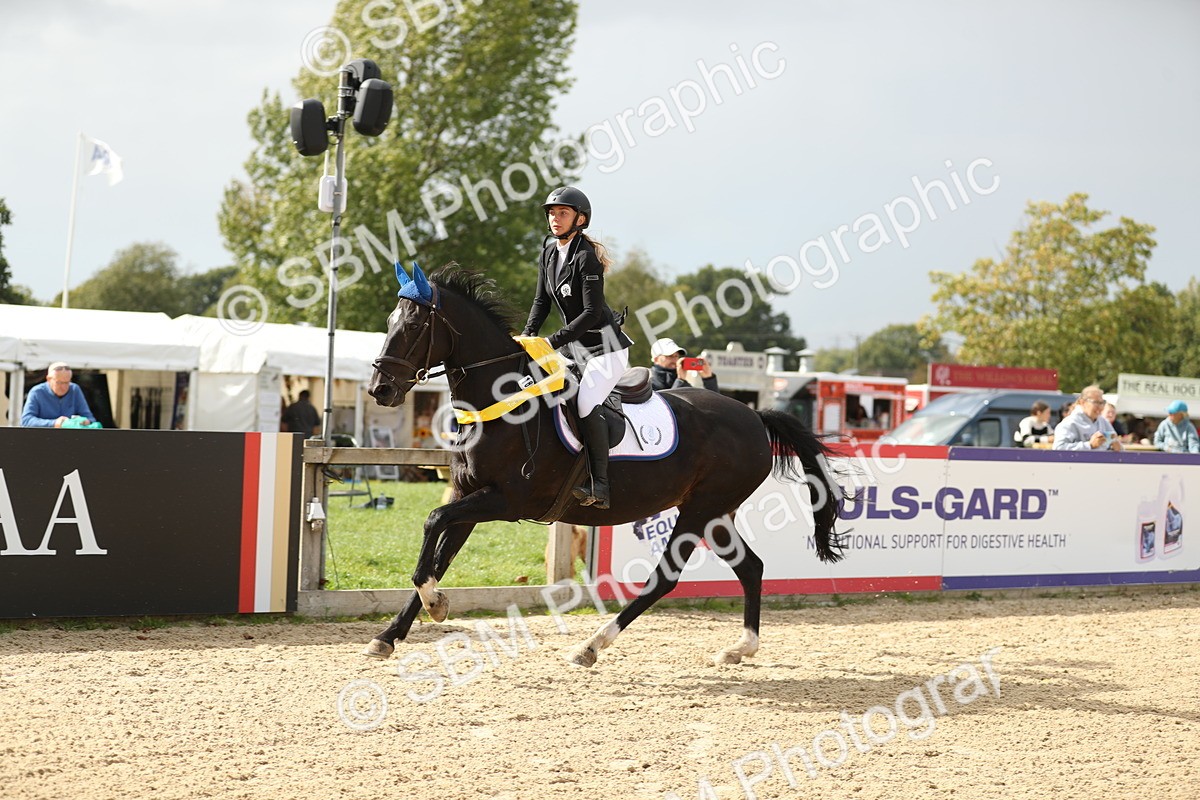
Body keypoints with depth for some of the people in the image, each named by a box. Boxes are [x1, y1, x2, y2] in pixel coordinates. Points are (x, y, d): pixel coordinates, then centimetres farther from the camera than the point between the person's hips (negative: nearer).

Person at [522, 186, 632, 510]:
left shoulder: (586, 257, -19)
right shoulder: (548, 254, 6)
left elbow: (592, 313, -22)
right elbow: (542, 300, 10)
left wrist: (553, 341, -25)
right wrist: (528, 335, -6)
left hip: (604, 346, -9)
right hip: (576, 347, 9)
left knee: (586, 402, -24)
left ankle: (599, 487, -24)